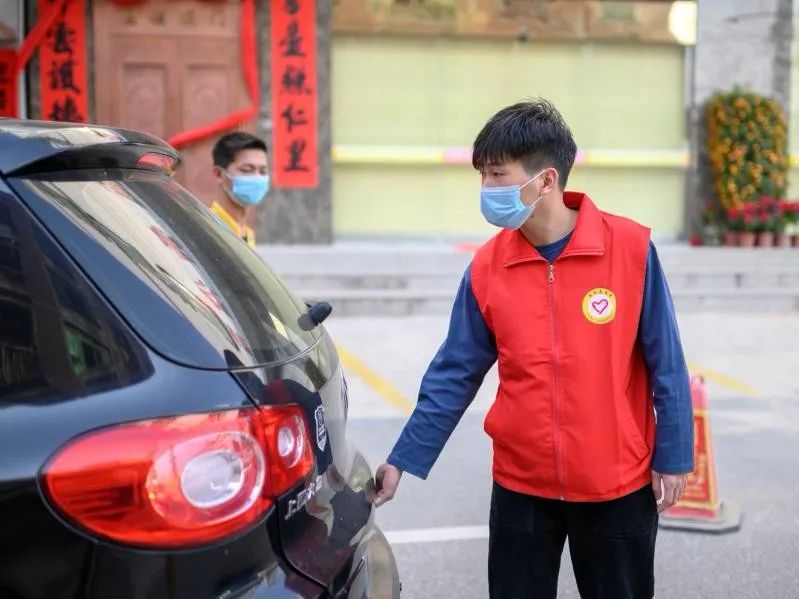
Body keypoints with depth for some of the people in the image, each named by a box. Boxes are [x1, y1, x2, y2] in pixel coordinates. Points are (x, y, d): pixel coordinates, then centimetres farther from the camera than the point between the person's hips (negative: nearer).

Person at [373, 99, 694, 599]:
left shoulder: (631, 248, -13)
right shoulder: (486, 268, -6)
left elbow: (665, 363, -6)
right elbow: (455, 375, 0)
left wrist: (673, 457, -4)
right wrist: (403, 460, -2)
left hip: (618, 483, -2)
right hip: (521, 484, 2)